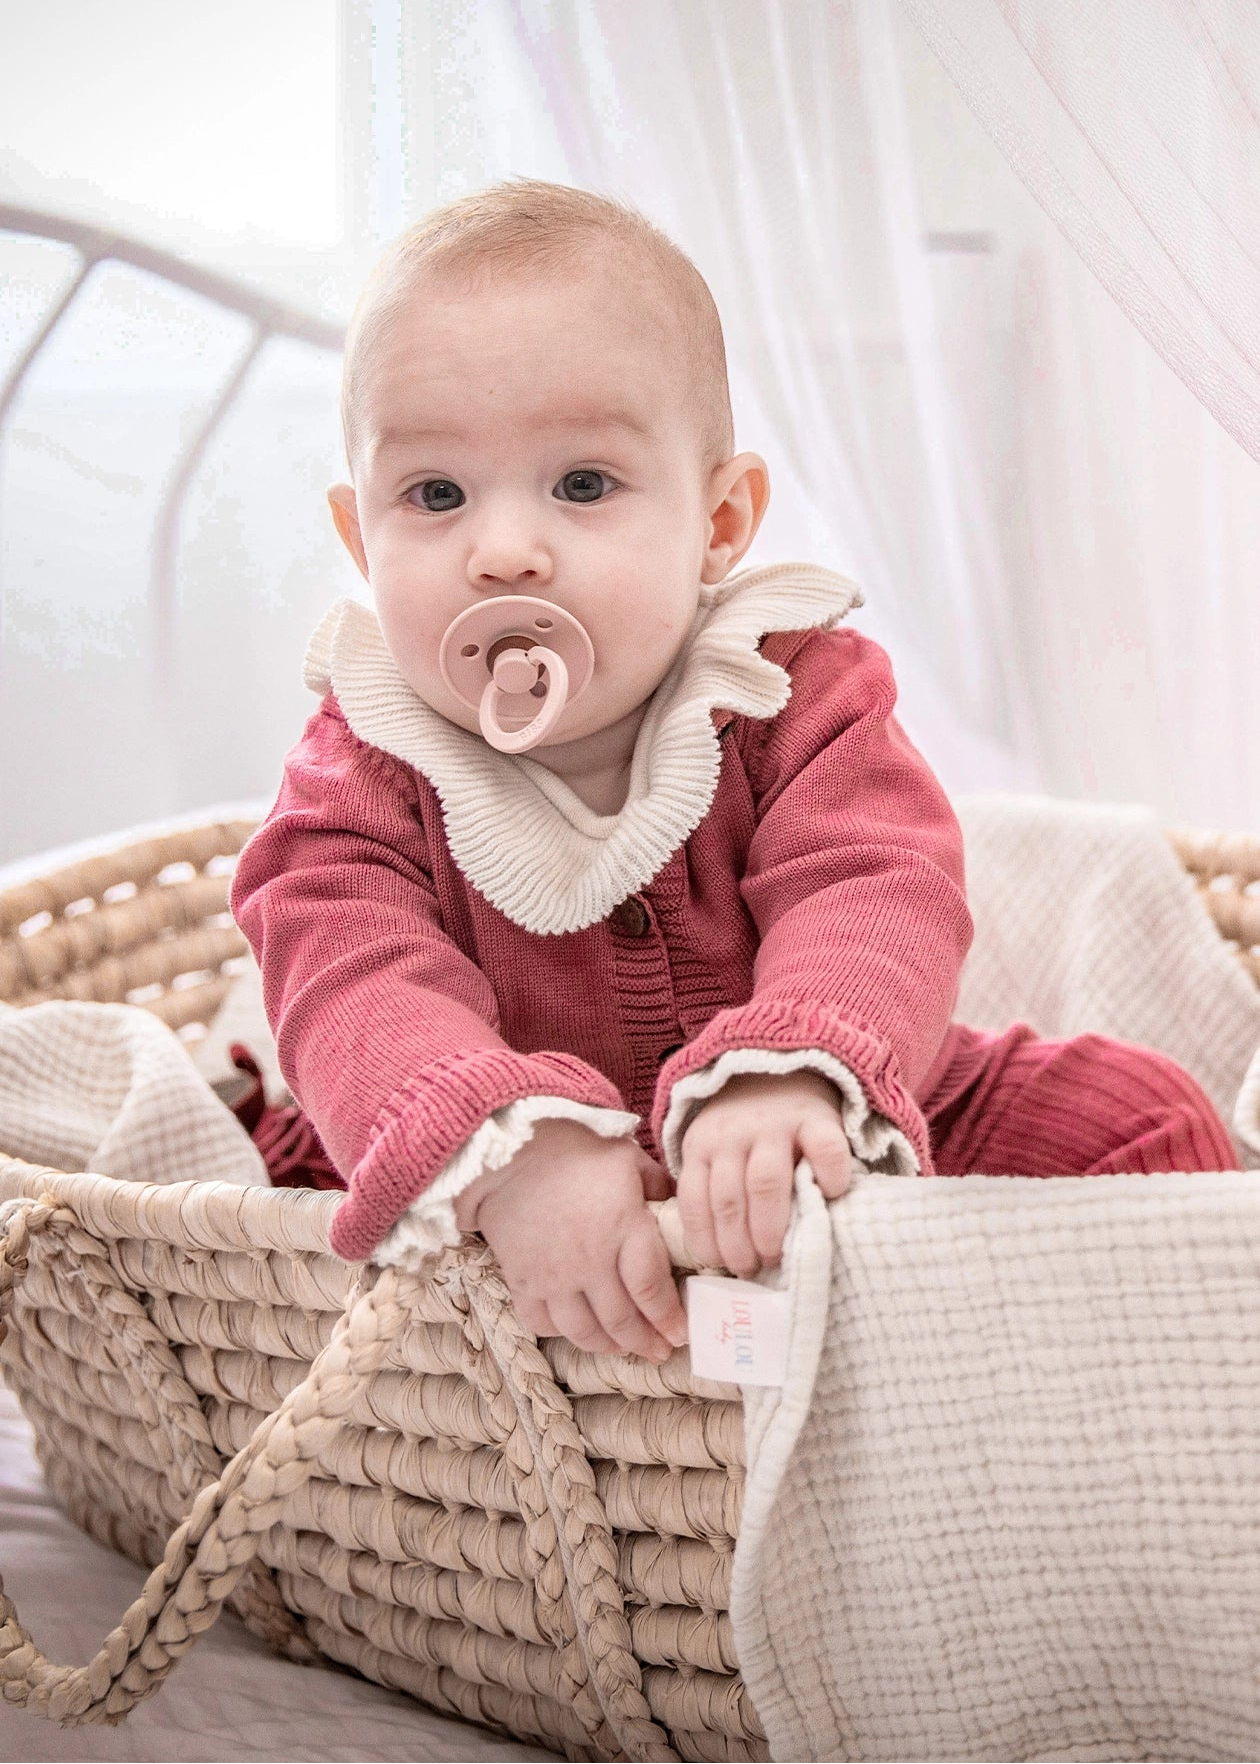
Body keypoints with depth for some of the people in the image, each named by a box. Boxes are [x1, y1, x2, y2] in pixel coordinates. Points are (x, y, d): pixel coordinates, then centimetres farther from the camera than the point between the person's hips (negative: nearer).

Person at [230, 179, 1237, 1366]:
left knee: (1142, 1120, -11)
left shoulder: (790, 695, -12)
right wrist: (508, 1150, -51)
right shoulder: (361, 786, -12)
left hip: (850, 1163, 0)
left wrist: (784, 1078, -50)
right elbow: (362, 996, -29)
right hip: (558, 1231, 0)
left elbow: (878, 899, -27)